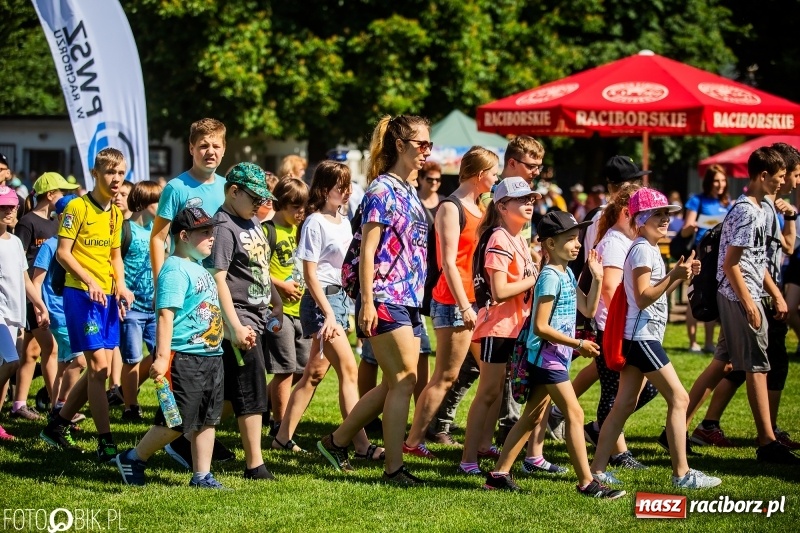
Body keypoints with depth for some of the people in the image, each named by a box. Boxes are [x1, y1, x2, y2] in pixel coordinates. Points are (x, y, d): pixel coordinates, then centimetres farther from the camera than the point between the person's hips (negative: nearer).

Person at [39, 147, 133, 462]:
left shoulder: (116, 213, 14)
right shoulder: (78, 207, -8)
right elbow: (63, 252, -11)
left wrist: (121, 285, 3)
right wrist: (89, 282, -22)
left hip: (108, 295, 8)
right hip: (81, 294, -8)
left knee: (100, 370, 9)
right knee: (98, 367, -12)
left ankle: (57, 426, 23)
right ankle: (106, 444, -11)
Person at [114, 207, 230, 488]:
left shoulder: (199, 269, 17)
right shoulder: (175, 269, -14)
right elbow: (166, 314, -22)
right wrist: (161, 357, -29)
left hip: (211, 356, 9)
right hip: (184, 357, -9)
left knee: (207, 420, 10)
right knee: (177, 422, -5)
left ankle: (202, 475, 17)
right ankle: (133, 459, 12)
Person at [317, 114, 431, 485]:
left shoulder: (408, 192, 16)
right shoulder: (382, 190, -10)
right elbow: (367, 250, -14)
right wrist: (367, 303, -19)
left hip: (409, 301, 9)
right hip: (386, 300, -9)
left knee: (395, 384, 11)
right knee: (404, 380, -8)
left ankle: (337, 441, 22)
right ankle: (394, 467, -3)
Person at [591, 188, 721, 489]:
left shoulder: (648, 249, 17)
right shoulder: (643, 249, -13)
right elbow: (643, 297, -20)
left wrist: (681, 276, 9)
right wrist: (674, 276, -26)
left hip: (638, 337, 10)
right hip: (643, 336, -10)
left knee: (624, 405, 9)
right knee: (678, 398, -8)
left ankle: (597, 470, 9)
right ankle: (681, 473, -7)